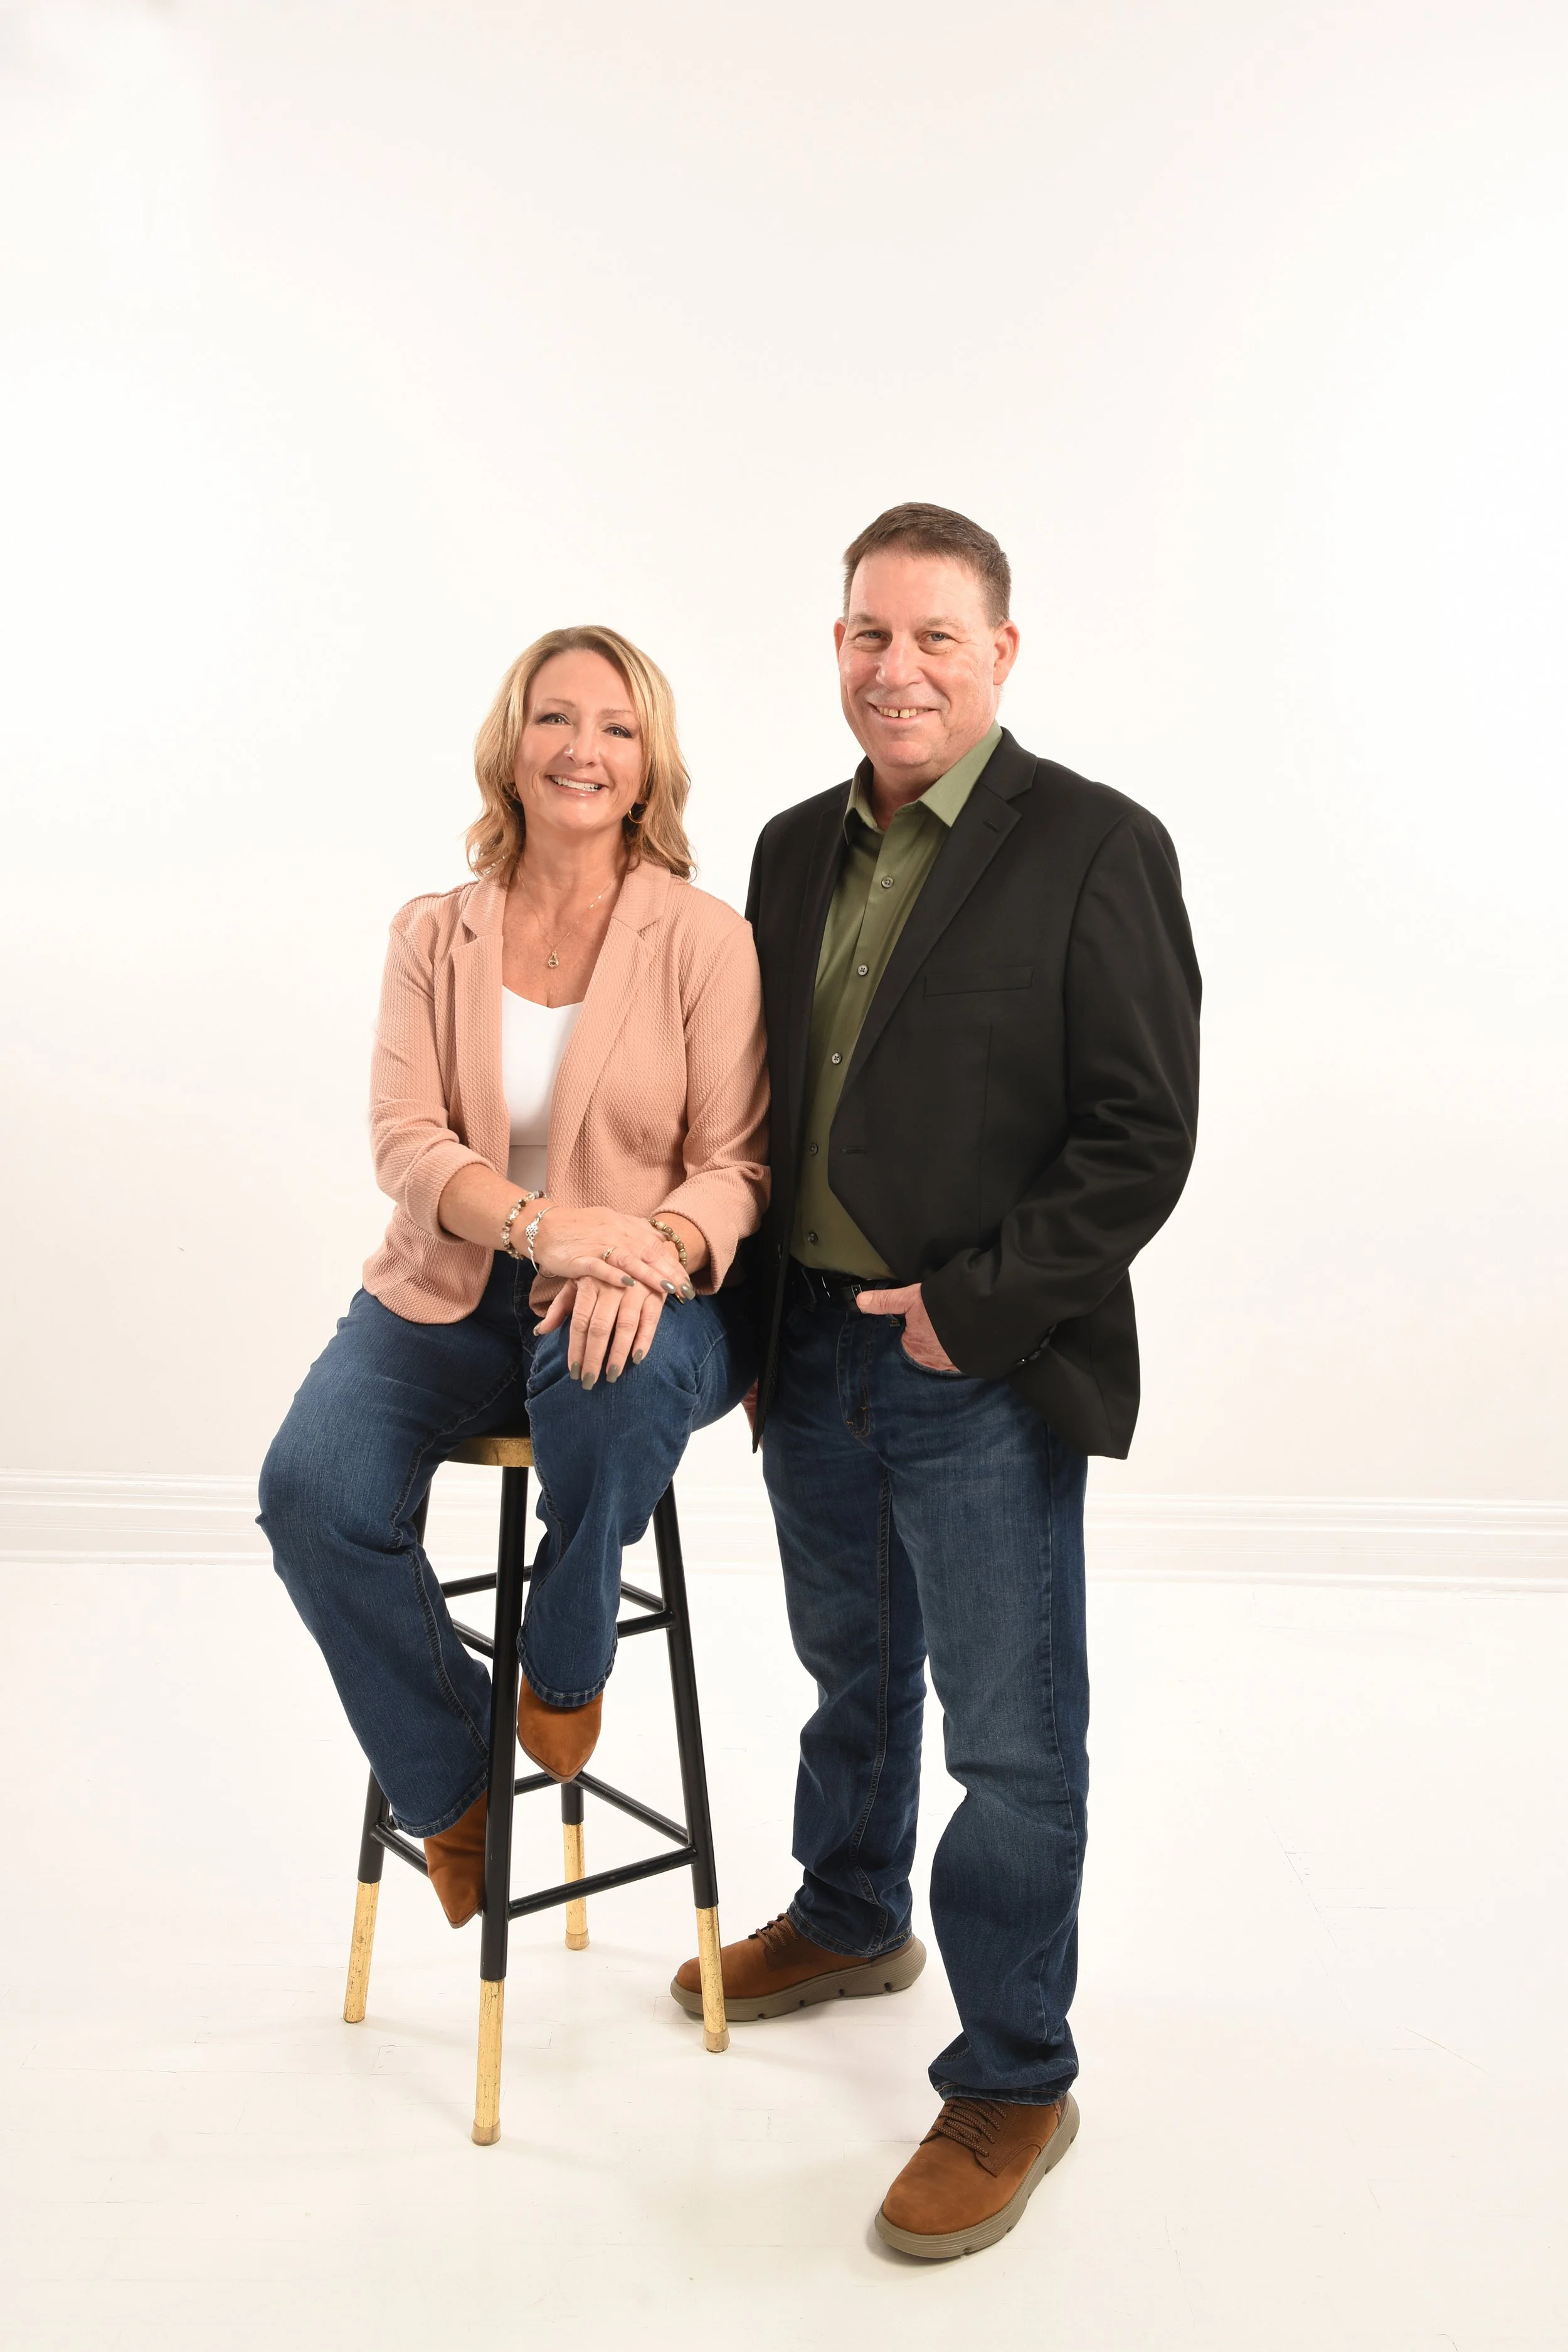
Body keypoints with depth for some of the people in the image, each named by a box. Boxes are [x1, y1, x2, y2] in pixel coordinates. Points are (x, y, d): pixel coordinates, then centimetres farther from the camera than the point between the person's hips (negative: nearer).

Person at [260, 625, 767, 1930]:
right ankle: (450, 1783, 2)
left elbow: (740, 1161, -6)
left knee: (616, 1371, -38)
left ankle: (566, 1665, -8)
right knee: (312, 1490, -22)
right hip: (450, 1294, 3)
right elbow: (405, 1139, -4)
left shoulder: (705, 939, -1)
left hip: (641, 1303, -2)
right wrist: (538, 1223, -24)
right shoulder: (433, 934, 7)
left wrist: (653, 1250, -28)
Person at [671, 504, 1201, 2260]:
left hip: (986, 1373, -6)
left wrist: (977, 1308, -16)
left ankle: (1012, 2082, 21)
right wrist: (759, 1320, 7)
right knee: (853, 1673, 24)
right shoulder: (796, 848, 10)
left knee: (1012, 1739, 4)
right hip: (813, 1348, 6)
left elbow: (1143, 1132, -12)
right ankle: (850, 1923, 47)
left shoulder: (1094, 849, -9)